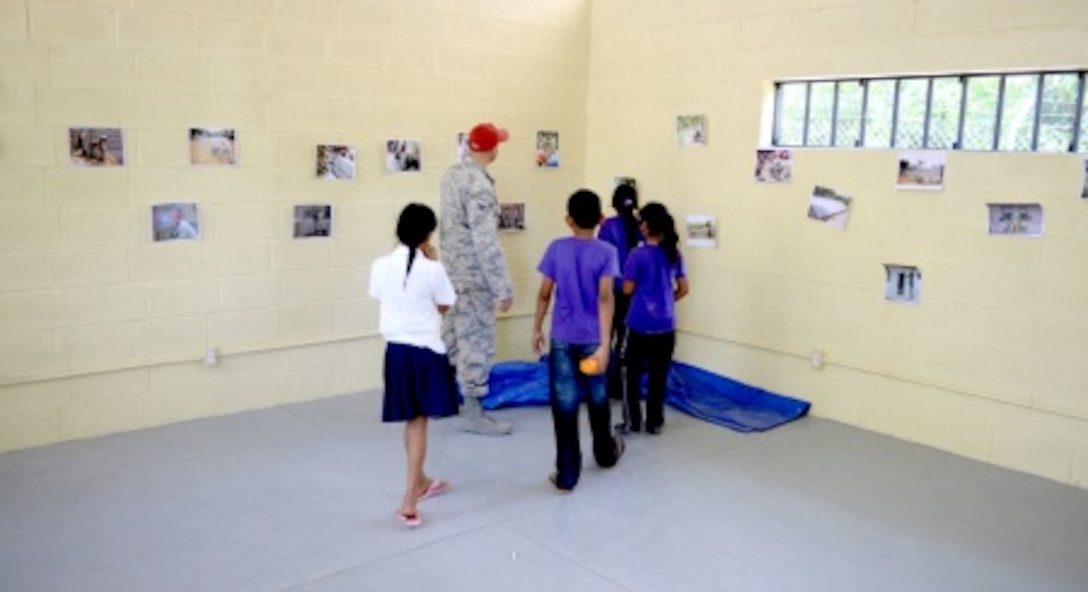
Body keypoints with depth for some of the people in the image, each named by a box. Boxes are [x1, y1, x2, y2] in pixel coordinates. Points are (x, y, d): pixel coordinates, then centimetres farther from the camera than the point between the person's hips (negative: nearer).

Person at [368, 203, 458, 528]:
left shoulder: (381, 266, -3)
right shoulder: (431, 269, -13)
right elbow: (444, 305, 1)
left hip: (395, 349, 4)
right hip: (425, 350, -4)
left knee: (410, 420, 19)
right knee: (418, 422, 3)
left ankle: (420, 481, 38)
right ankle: (408, 501, -2)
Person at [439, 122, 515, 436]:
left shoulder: (452, 174, 6)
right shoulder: (479, 184, -22)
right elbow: (486, 241, -25)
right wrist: (504, 286, -22)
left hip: (452, 269, 9)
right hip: (474, 276, -9)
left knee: (451, 336, 18)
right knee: (476, 341, -1)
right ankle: (472, 412, 7)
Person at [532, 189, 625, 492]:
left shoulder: (556, 249, -4)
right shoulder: (606, 252, -8)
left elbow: (544, 294, -1)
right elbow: (605, 298, -18)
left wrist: (536, 330, 11)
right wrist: (604, 344, -21)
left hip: (562, 339, 0)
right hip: (592, 340, 0)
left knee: (565, 405, 4)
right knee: (597, 399, 19)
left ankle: (566, 475, 7)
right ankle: (606, 453, 41)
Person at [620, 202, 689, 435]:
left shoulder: (638, 255, -13)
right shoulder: (674, 254, 2)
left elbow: (628, 290, -8)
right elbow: (683, 289, 7)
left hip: (640, 325, -4)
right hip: (666, 326, 4)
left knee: (633, 374, 10)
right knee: (659, 376, 11)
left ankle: (632, 422, 15)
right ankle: (654, 423, 19)